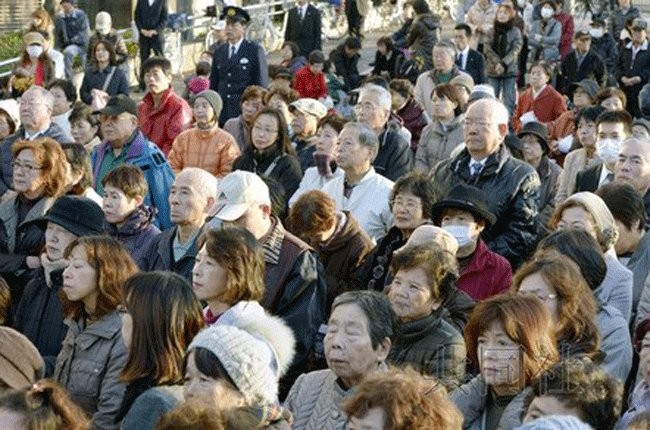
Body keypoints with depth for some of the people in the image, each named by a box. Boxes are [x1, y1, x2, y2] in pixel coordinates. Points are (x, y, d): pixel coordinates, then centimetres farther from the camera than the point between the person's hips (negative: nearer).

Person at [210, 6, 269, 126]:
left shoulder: (255, 51, -1)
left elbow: (262, 85, -2)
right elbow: (213, 84, 17)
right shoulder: (218, 52, 14)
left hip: (245, 115, -4)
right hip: (221, 115, 4)